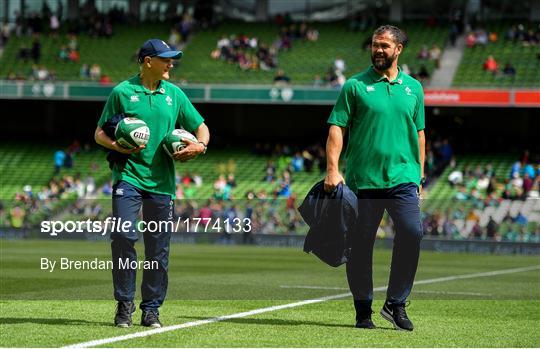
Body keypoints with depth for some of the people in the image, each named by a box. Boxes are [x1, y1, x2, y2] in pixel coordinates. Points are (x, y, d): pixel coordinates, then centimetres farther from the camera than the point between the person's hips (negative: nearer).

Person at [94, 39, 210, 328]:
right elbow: (100, 133, 7)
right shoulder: (122, 92, 3)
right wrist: (118, 147, -14)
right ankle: (124, 305, -3)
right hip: (128, 176, -3)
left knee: (158, 248, 2)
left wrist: (199, 145, -4)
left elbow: (201, 127, 18)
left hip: (161, 182, 3)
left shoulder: (174, 94, 12)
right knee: (123, 237, -16)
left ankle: (151, 310, 12)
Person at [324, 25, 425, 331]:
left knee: (412, 232, -15)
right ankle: (363, 311, 15)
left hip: (403, 178, 2)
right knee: (360, 246, 2)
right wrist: (333, 169, -13)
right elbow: (337, 128, -1)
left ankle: (396, 304, -3)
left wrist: (419, 176, 15)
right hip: (362, 180, -1)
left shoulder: (413, 88, 13)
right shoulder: (355, 86, 3)